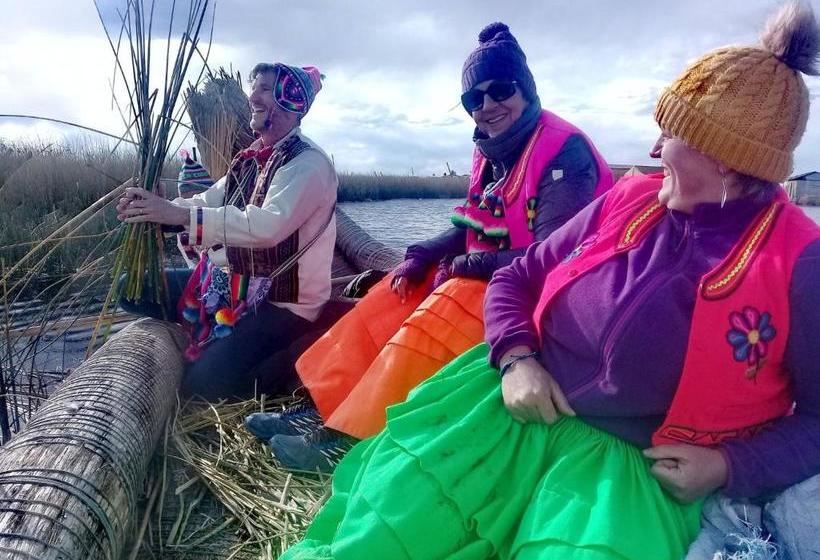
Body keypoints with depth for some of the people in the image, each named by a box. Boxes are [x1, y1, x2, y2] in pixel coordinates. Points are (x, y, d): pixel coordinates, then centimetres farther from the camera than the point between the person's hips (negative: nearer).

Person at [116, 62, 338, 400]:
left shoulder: (309, 163, -16)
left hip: (284, 302, -8)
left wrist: (182, 214, -34)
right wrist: (157, 208, -11)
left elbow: (270, 225, -31)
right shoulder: (250, 160, 10)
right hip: (236, 282, 8)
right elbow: (208, 202, 8)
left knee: (206, 383, -22)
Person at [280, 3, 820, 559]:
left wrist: (730, 466, -15)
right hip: (525, 406, 3)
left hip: (637, 465, -1)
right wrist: (515, 359, -10)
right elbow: (515, 279, 9)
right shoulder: (627, 201, 6)